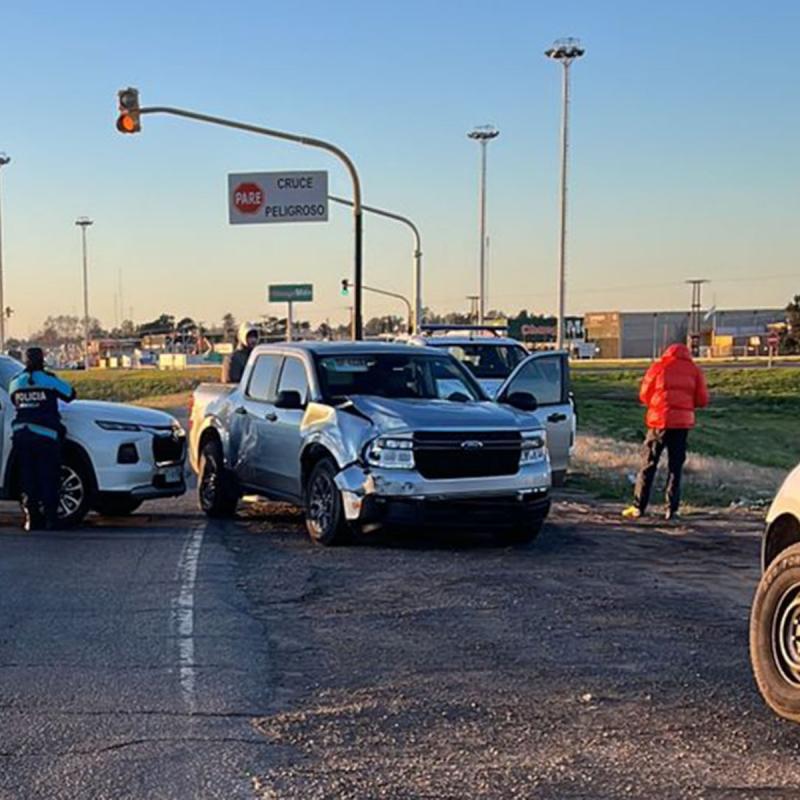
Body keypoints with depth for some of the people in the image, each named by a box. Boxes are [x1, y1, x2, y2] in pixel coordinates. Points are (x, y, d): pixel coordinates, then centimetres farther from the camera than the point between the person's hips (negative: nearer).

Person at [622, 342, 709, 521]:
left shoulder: (658, 367, 4)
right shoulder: (694, 370, 7)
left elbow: (644, 396, 4)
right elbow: (702, 400, 4)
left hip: (659, 421, -1)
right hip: (683, 421, 1)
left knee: (648, 464, 4)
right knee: (676, 466, 8)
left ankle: (638, 507, 0)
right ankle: (672, 509, 4)